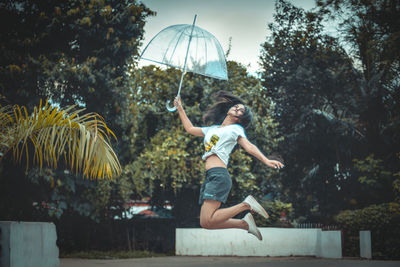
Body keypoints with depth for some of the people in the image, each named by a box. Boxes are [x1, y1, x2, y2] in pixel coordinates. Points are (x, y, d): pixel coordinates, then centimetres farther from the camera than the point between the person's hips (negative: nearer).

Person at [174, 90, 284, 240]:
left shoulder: (235, 129, 10)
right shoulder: (212, 129, 29)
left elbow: (249, 147, -4)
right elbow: (190, 129, 40)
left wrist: (265, 160, -21)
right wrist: (180, 108, 41)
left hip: (219, 175, -7)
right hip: (209, 177, 7)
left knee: (207, 221, -21)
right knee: (205, 222, -2)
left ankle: (246, 205, -7)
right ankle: (245, 223, 8)